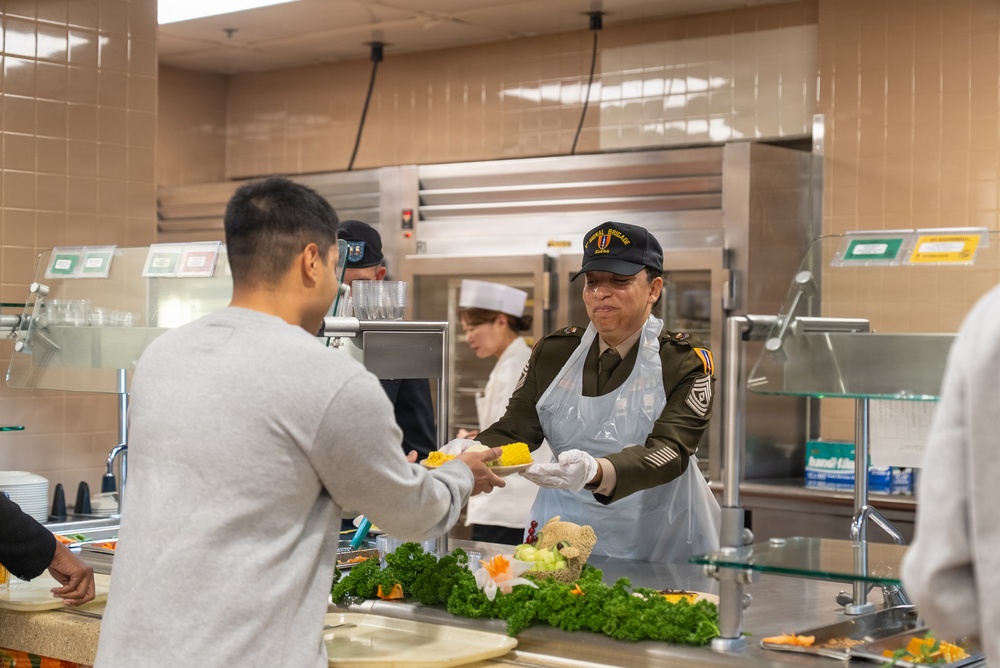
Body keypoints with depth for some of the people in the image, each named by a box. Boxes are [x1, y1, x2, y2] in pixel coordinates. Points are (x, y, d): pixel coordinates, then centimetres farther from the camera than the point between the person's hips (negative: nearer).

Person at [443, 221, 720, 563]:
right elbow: (514, 430, 5)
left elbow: (669, 451, -17)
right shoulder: (552, 353, 9)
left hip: (659, 545, -2)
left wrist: (597, 473, -36)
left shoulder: (685, 362, -3)